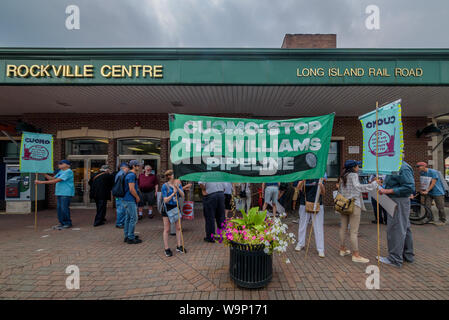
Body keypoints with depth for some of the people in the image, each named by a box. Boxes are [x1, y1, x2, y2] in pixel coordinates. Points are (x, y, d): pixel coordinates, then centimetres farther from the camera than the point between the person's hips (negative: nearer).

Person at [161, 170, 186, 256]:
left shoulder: (178, 184, 2)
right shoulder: (165, 186, -11)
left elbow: (182, 195, -6)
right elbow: (165, 200, -14)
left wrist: (178, 188, -20)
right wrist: (174, 193, -23)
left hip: (176, 207, 4)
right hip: (167, 208, -4)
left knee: (178, 227, 8)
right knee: (167, 229, 4)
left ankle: (179, 246, 22)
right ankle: (167, 249, 15)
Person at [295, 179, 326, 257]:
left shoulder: (319, 178, 2)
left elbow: (322, 193, 1)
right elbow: (298, 187, -18)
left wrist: (321, 187, -19)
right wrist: (303, 180, -36)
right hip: (304, 205, 1)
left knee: (319, 227, 0)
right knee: (302, 225, 13)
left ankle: (320, 249, 11)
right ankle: (300, 244, 31)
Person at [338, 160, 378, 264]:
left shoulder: (343, 176, 14)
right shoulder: (353, 175, -10)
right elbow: (357, 187, -24)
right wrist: (374, 184, -22)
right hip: (353, 205, -8)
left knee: (343, 228, 14)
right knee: (354, 231, -3)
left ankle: (342, 250, 25)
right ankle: (355, 255, 2)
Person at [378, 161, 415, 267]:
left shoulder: (403, 168, -17)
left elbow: (409, 188, -22)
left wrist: (388, 191, -21)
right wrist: (384, 187, 7)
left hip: (400, 202, -10)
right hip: (395, 202, 10)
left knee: (395, 229, -4)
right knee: (404, 228, 17)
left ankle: (395, 259, 5)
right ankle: (408, 255, 30)